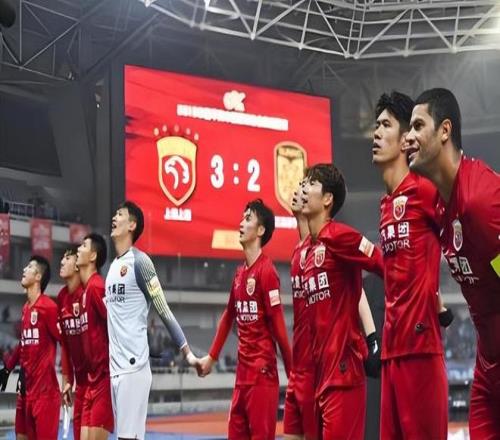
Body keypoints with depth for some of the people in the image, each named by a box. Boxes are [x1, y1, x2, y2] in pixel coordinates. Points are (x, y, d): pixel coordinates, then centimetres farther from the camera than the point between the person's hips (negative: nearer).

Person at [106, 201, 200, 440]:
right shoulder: (112, 265, 17)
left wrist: (187, 352, -11)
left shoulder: (139, 261, -7)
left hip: (134, 365, -8)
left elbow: (164, 312, -8)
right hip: (115, 367, 8)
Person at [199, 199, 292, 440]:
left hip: (263, 372, -8)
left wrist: (292, 373, -12)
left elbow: (278, 325, -13)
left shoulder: (266, 271, -11)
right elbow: (228, 317, 22)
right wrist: (211, 357, 24)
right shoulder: (239, 273, 12)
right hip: (242, 372, 8)